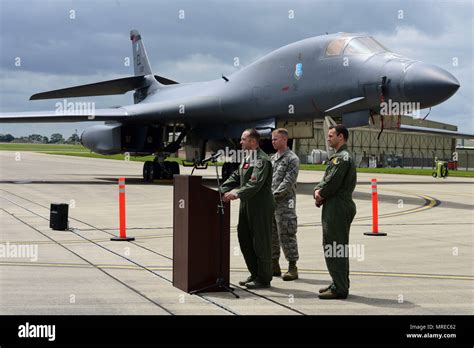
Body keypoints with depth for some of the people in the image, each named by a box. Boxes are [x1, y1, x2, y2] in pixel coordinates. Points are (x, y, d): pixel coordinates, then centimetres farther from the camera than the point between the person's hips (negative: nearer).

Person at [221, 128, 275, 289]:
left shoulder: (262, 160, -14)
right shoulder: (246, 159, 16)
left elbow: (255, 184, -24)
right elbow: (235, 177, 16)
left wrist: (237, 193, -32)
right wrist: (222, 190, 3)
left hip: (260, 207, -9)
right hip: (247, 207, 9)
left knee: (261, 242, -1)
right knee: (245, 240, 13)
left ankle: (264, 279, 9)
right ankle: (255, 274, 25)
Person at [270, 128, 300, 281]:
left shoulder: (292, 158, -7)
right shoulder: (272, 158, 17)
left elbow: (288, 182, -15)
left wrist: (274, 195, -17)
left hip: (285, 203, -8)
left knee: (286, 235, -5)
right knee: (271, 234, 11)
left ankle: (292, 267, 1)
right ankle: (274, 265, 21)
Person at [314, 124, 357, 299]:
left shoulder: (342, 157, -15)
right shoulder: (341, 156, 20)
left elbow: (332, 182, -21)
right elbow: (326, 180, 18)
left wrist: (320, 195, -4)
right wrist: (318, 190, -1)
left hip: (337, 208, -11)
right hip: (337, 208, 11)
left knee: (335, 248, -8)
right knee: (339, 247, 16)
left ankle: (339, 288, -6)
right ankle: (340, 284, 25)